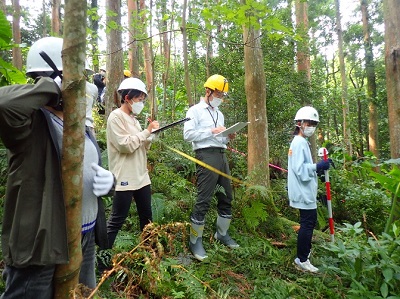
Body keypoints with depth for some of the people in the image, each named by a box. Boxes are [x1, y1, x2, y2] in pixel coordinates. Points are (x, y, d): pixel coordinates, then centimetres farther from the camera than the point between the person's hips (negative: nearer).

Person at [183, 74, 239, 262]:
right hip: (206, 156, -8)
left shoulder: (219, 114, 22)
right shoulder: (195, 110, -1)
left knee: (226, 197, 13)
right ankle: (195, 242, 10)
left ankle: (222, 234, 31)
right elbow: (188, 135, -13)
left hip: (222, 155, 8)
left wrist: (228, 138, 4)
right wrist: (212, 131, -14)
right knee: (203, 200, -5)